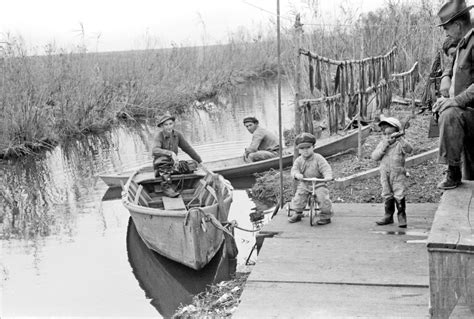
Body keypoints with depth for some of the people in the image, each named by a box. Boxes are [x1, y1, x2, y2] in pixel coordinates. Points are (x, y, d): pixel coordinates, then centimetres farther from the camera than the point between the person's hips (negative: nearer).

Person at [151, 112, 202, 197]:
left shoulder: (177, 134, 0)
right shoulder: (159, 136, -14)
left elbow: (188, 148, 11)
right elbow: (154, 151, -33)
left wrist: (199, 161, 16)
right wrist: (171, 153, -46)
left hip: (173, 164, 5)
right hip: (160, 164, -5)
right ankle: (166, 186, -32)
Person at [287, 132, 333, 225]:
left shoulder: (318, 158, -4)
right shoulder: (299, 160, 6)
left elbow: (326, 168, -12)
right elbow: (294, 169, -3)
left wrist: (328, 176, -34)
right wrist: (297, 174, -28)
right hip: (304, 184, 3)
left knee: (322, 196, -24)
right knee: (299, 197, -16)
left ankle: (326, 216, -9)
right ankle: (297, 214, 5)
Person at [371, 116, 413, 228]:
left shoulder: (400, 143, -5)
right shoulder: (382, 143, 6)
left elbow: (409, 149, -24)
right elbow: (374, 156, -5)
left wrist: (400, 138, -35)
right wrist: (385, 146, -16)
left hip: (398, 174, -4)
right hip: (385, 174, 4)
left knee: (399, 196, -7)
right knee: (387, 196, 12)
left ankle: (402, 217, 3)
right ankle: (388, 216, 23)